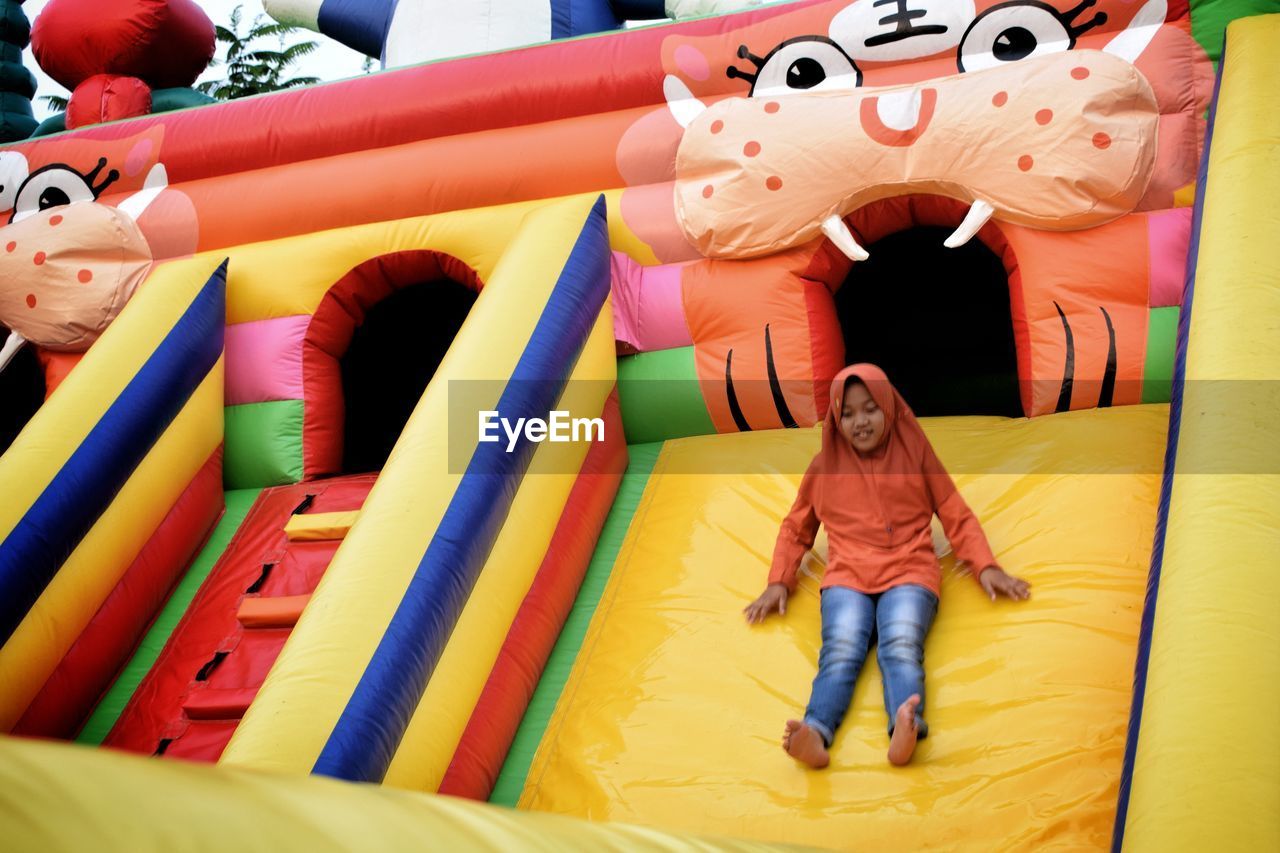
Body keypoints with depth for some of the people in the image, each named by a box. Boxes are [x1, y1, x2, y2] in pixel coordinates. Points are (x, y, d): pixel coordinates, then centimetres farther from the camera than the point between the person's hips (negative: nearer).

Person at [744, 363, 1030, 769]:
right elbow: (796, 528, 26)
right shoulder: (825, 465, 17)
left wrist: (986, 567, 2)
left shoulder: (916, 453, 15)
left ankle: (906, 731, -59)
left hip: (909, 572, -1)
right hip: (846, 577, 1)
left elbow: (957, 516, 17)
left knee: (901, 647, -32)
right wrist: (778, 582, 11)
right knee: (841, 652, -29)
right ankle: (815, 733, -55)